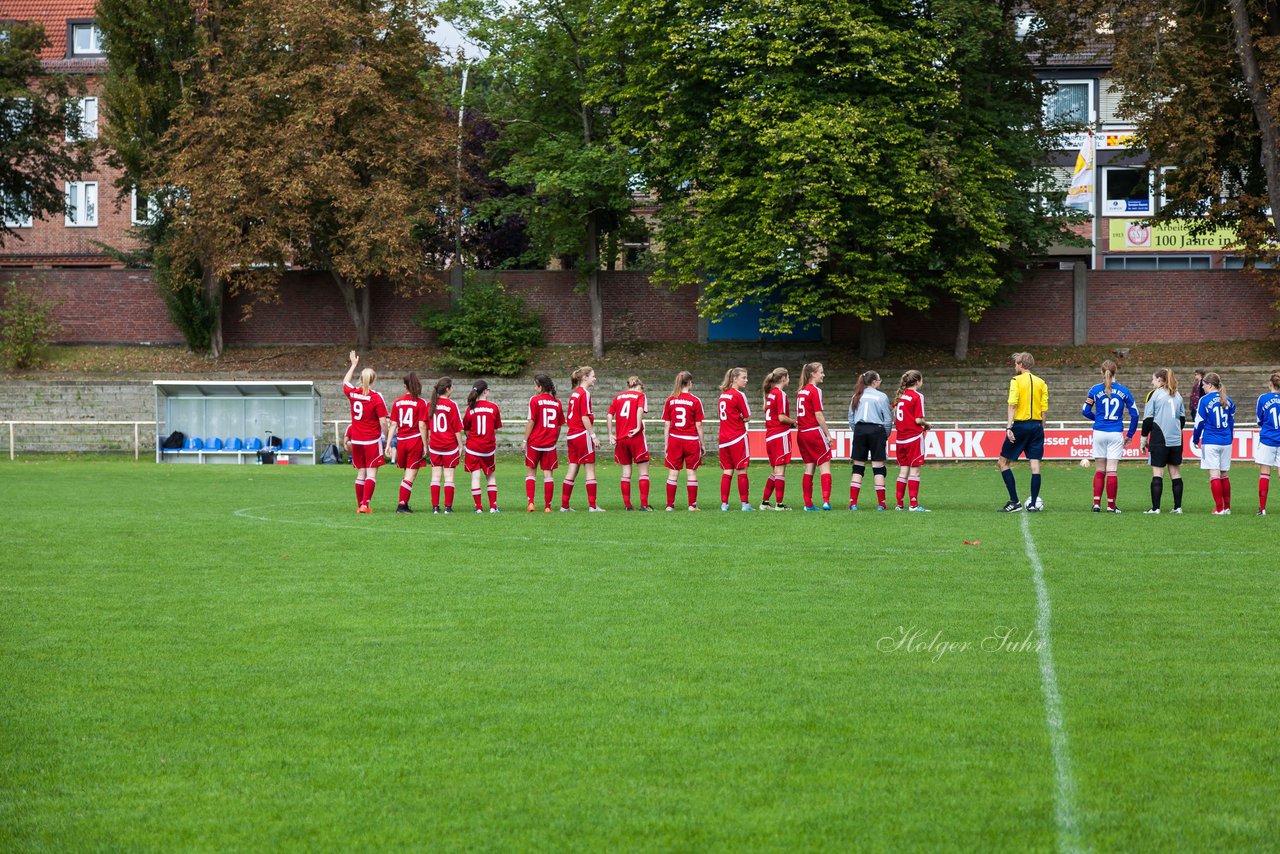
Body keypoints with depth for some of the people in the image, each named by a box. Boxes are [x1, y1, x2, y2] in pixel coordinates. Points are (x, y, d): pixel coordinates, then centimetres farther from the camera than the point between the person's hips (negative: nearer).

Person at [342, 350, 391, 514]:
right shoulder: (376, 398, -13)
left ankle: (360, 505, 13)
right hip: (372, 441, -5)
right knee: (371, 473, -3)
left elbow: (345, 382, 24)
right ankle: (365, 504, -13)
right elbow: (383, 422, -13)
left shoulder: (353, 393, 0)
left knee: (360, 474, 11)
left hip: (356, 441, 5)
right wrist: (388, 437, 2)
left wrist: (353, 364, 33)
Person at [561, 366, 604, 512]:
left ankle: (564, 505, 11)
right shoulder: (585, 393, -11)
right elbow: (585, 418, -17)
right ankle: (592, 505, -4)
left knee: (571, 471, 10)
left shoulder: (574, 393, 14)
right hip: (582, 434, -8)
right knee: (590, 469, -3)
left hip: (571, 436, 8)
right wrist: (593, 436, -14)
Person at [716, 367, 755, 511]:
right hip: (738, 437, -7)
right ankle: (745, 503, 0)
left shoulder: (723, 394, 11)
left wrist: (737, 418, 3)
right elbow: (748, 417, -7)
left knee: (727, 472, 7)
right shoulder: (738, 395, -11)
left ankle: (724, 503, 3)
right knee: (741, 471, -1)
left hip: (723, 438, 7)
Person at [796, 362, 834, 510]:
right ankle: (826, 501, -15)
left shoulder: (801, 391, 12)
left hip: (801, 433, 7)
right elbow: (819, 416, -14)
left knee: (809, 469, 10)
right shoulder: (815, 391, -11)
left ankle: (808, 504, 8)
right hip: (815, 431, -7)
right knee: (825, 467, -4)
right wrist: (828, 435, -10)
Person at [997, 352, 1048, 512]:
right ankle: (1033, 504, 2)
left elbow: (1012, 404, -13)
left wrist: (1009, 427, -16)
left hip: (1020, 425, -5)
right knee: (1035, 465, 4)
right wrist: (1041, 429, 16)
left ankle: (1014, 502, -3)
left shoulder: (1016, 381, -4)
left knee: (1003, 463, 4)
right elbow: (1044, 409, 9)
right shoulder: (1041, 383, 10)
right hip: (1037, 425, 5)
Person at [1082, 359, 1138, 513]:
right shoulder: (1124, 391, 1)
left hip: (1099, 433, 1)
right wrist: (1130, 435, 12)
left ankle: (1096, 503, 3)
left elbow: (1085, 411, 3)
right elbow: (1134, 414, 2)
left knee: (1099, 470, 9)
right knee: (1112, 471, 1)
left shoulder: (1095, 390, -1)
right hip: (1116, 434, -1)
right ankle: (1111, 505, 3)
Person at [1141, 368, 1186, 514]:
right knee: (1175, 472, 9)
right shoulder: (1177, 396, 14)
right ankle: (1178, 507, 8)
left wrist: (1143, 439, 1)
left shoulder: (1154, 394, -3)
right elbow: (1182, 418, 17)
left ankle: (1155, 508, -9)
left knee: (1157, 473, -5)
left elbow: (1148, 419, -5)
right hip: (1176, 440, 5)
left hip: (1159, 440, -5)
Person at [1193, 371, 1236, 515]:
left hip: (1210, 443, -5)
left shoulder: (1205, 400, -8)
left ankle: (1219, 508, -6)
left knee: (1214, 475, -3)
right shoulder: (1228, 401, 7)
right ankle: (1227, 507, 15)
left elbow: (1199, 422, -6)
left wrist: (1195, 440, 8)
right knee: (1225, 475, 13)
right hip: (1226, 442, 5)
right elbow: (1232, 422, 14)